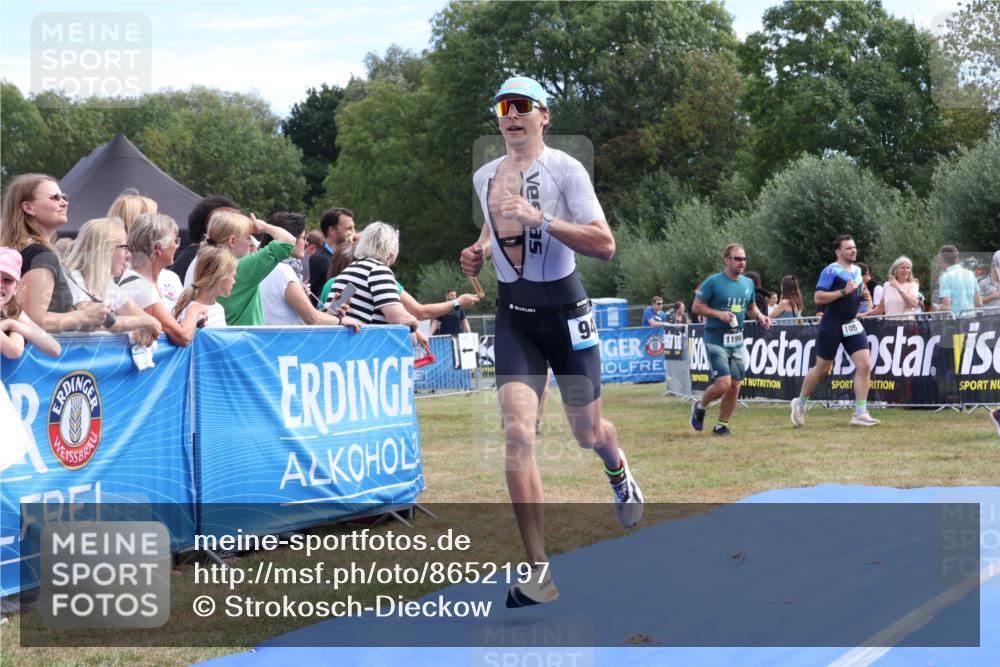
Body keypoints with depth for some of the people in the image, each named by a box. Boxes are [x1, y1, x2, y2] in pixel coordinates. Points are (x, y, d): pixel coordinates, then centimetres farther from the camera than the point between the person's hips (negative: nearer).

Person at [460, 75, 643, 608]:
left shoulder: (564, 169, -9)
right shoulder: (484, 177, 8)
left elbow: (605, 245, -17)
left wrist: (540, 219, -27)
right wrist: (479, 252, 7)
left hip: (564, 309, -3)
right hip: (513, 313, 3)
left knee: (587, 433, 8)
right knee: (517, 434, -12)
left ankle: (617, 468, 49)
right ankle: (538, 572, -10)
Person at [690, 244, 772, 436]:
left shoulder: (748, 283, 9)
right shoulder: (713, 282, -9)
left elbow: (751, 307, 22)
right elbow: (696, 306, -6)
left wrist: (760, 316, 1)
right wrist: (719, 314, -20)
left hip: (738, 342, 6)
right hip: (716, 340, -6)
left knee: (734, 386, 4)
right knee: (723, 383, -15)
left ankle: (721, 425, 19)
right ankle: (700, 407, 13)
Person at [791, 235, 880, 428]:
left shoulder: (857, 270, 11)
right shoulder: (831, 271, -12)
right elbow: (818, 297, -19)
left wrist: (863, 295, 5)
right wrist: (843, 291, -24)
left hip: (852, 324, 6)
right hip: (832, 325, -6)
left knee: (864, 365, -8)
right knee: (822, 369, 5)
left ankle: (860, 414, -5)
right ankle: (800, 403, 27)